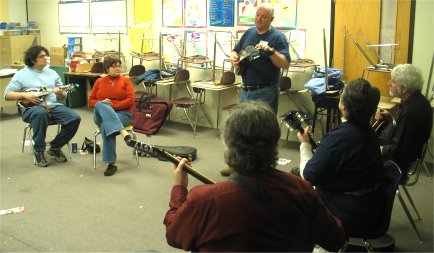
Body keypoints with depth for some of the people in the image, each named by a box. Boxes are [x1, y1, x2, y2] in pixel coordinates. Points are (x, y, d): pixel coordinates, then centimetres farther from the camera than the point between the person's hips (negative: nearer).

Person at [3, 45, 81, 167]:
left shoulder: (52, 73, 16)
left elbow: (63, 96, 15)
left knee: (75, 118, -21)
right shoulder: (21, 74, 5)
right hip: (31, 108, -4)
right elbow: (7, 94, 1)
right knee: (41, 113, -41)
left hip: (53, 106, 4)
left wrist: (60, 93, -9)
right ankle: (38, 150, -21)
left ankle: (55, 147, 1)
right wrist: (25, 95, -14)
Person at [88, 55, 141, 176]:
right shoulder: (99, 82, 17)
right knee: (100, 106, -35)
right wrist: (102, 103, -9)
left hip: (122, 113, -2)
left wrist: (113, 105, -14)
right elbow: (91, 101, 13)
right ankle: (124, 133, -50)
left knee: (106, 125, -35)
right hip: (101, 115, 2)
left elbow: (131, 100, -3)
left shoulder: (125, 80, 10)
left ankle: (112, 163, -35)